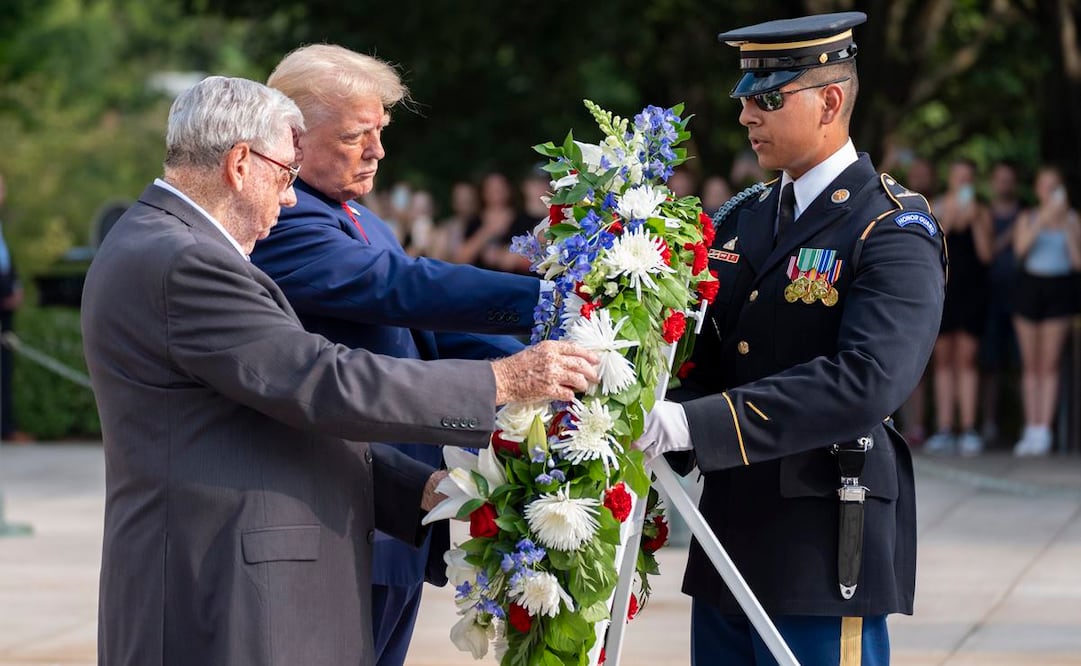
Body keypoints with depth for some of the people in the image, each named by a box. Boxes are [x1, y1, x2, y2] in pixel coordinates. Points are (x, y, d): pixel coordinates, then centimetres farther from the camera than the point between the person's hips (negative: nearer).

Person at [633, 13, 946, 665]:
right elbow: (706, 356, 13)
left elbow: (866, 382, -25)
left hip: (824, 555, -7)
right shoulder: (744, 218, 14)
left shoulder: (895, 231, -11)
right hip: (730, 548, 7)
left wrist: (695, 423, -30)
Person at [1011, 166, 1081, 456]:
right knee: (1030, 365, 2)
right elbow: (1020, 249, -11)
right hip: (1030, 287, 1)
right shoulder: (1028, 218, 8)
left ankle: (1043, 431, -7)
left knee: (1050, 365, -6)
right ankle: (1031, 430, 5)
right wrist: (1042, 220, -17)